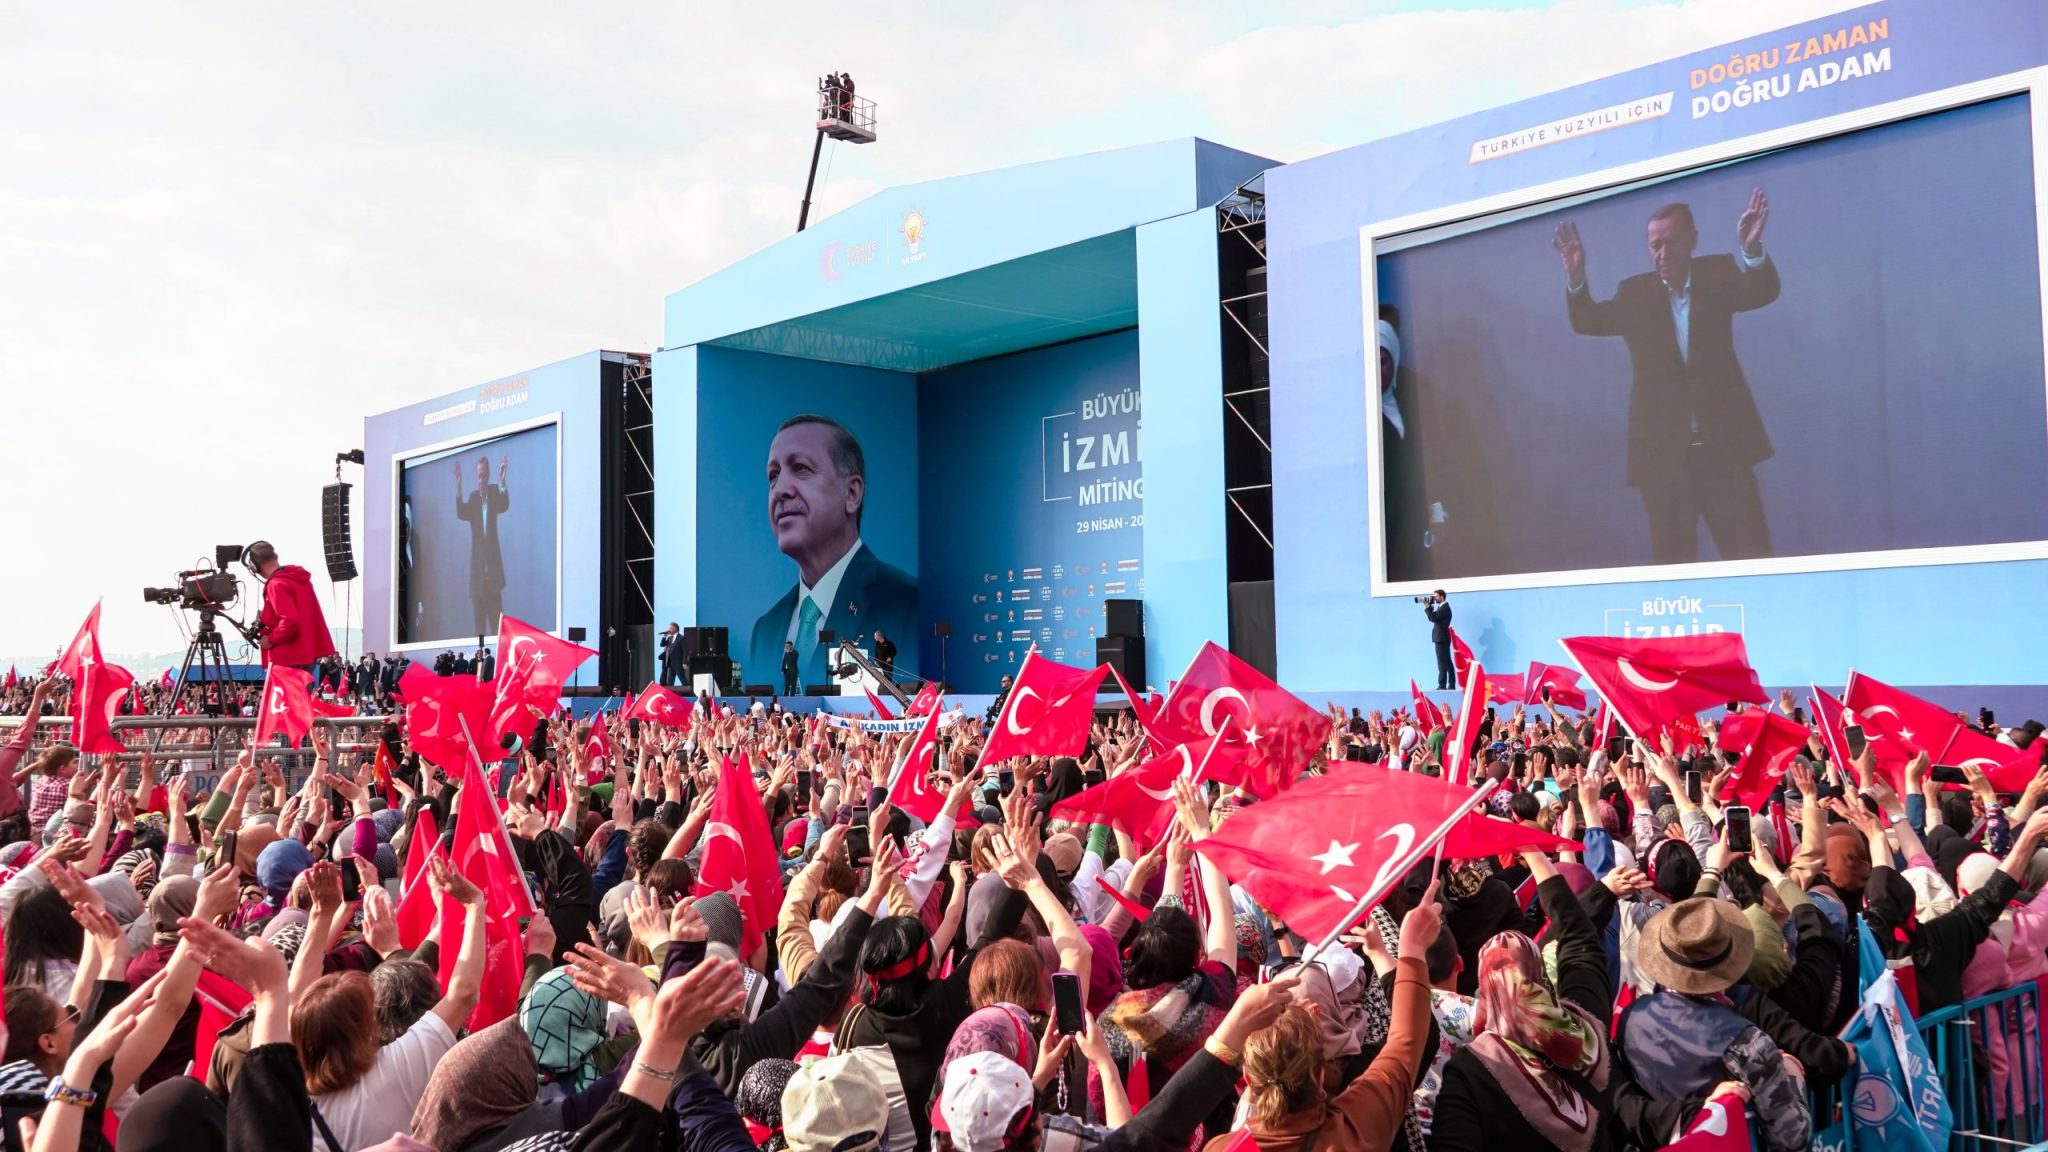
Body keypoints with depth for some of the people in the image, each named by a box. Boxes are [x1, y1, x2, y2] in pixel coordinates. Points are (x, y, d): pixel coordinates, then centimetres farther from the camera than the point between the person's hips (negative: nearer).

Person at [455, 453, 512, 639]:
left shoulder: (495, 492, 3)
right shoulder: (472, 497, 5)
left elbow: (505, 505, -17)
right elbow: (461, 514, -12)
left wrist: (503, 481, -35)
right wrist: (458, 487, -28)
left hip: (493, 566, -1)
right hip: (477, 569, 1)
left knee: (497, 618, -2)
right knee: (479, 621, 4)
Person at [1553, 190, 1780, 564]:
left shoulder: (1718, 275, 3)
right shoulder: (1635, 292, 3)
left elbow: (1763, 292, -12)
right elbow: (1589, 321, -9)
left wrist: (1751, 249, -34)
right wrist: (1576, 276, -29)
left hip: (1723, 442, 0)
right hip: (1663, 449, 0)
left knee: (1750, 551, 4)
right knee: (1672, 555, 8)